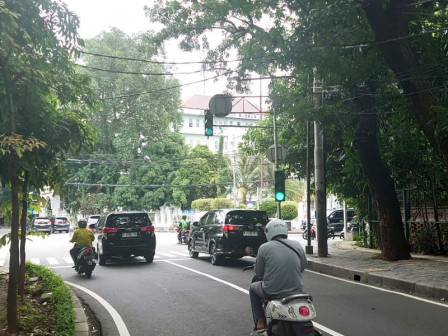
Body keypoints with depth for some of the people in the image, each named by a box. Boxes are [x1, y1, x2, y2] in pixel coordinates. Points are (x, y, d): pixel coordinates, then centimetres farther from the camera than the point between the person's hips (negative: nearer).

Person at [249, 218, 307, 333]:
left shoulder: (264, 248, -8)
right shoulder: (297, 245, 1)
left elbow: (258, 273, -1)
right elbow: (303, 266, 12)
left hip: (272, 292, -3)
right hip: (296, 290, 3)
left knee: (253, 288, 28)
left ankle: (260, 322, 22)